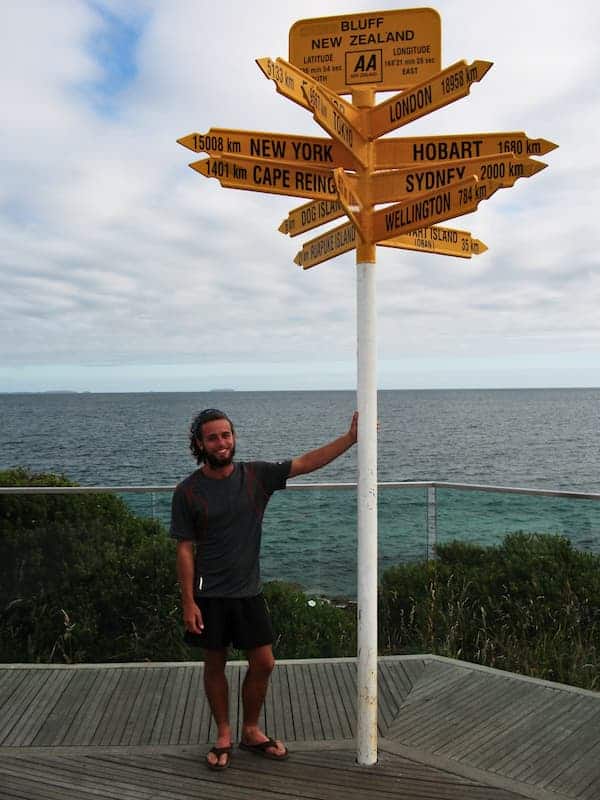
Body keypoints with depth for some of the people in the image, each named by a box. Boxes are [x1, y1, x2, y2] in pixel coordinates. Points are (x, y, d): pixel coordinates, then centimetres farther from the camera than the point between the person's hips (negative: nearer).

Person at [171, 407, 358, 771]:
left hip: (249, 591, 3)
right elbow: (185, 550, -8)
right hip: (209, 595, -2)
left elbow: (306, 463, -7)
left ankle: (251, 731, 31)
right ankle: (224, 736, 32)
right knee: (215, 664, 12)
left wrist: (350, 438, -15)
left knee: (264, 663, 7)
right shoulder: (188, 492, -10)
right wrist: (188, 602, -11)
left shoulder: (255, 475, -4)